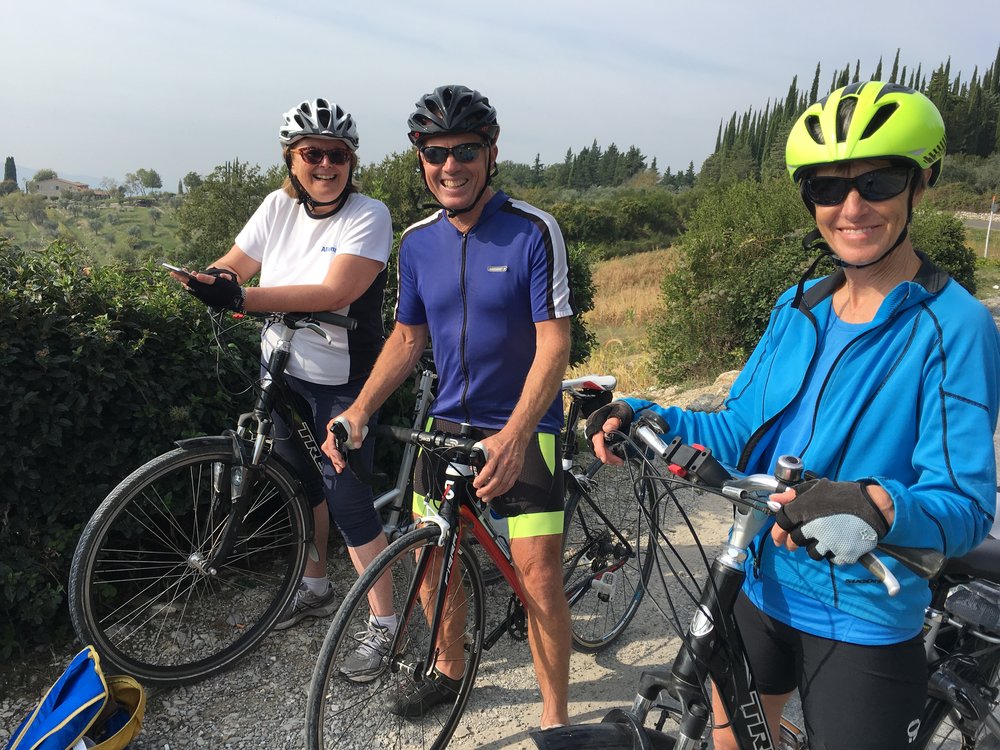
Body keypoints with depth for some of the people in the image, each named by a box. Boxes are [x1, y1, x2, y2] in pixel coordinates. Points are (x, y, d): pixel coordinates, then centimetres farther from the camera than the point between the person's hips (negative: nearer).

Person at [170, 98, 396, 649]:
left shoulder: (368, 216, -16)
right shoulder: (279, 207, 2)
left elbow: (334, 294, -27)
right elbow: (235, 263, 7)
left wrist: (241, 298, -31)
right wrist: (213, 282, -17)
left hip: (340, 383, -6)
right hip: (283, 373, 6)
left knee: (347, 500, -6)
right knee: (302, 480, 19)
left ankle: (386, 624, 11)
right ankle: (315, 587, 42)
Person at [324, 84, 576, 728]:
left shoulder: (533, 231, -14)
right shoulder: (418, 242, 2)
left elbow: (554, 344, -19)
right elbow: (407, 338, 9)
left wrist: (512, 438, -30)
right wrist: (357, 412, -4)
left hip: (523, 428, -5)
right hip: (449, 422, 5)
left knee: (539, 578, -6)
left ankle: (555, 717, 18)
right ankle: (450, 669, 40)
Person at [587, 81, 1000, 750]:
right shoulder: (798, 308, 1)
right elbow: (739, 435, 5)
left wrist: (879, 509, -41)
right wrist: (638, 417, -9)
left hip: (865, 625, -5)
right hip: (761, 591, 6)